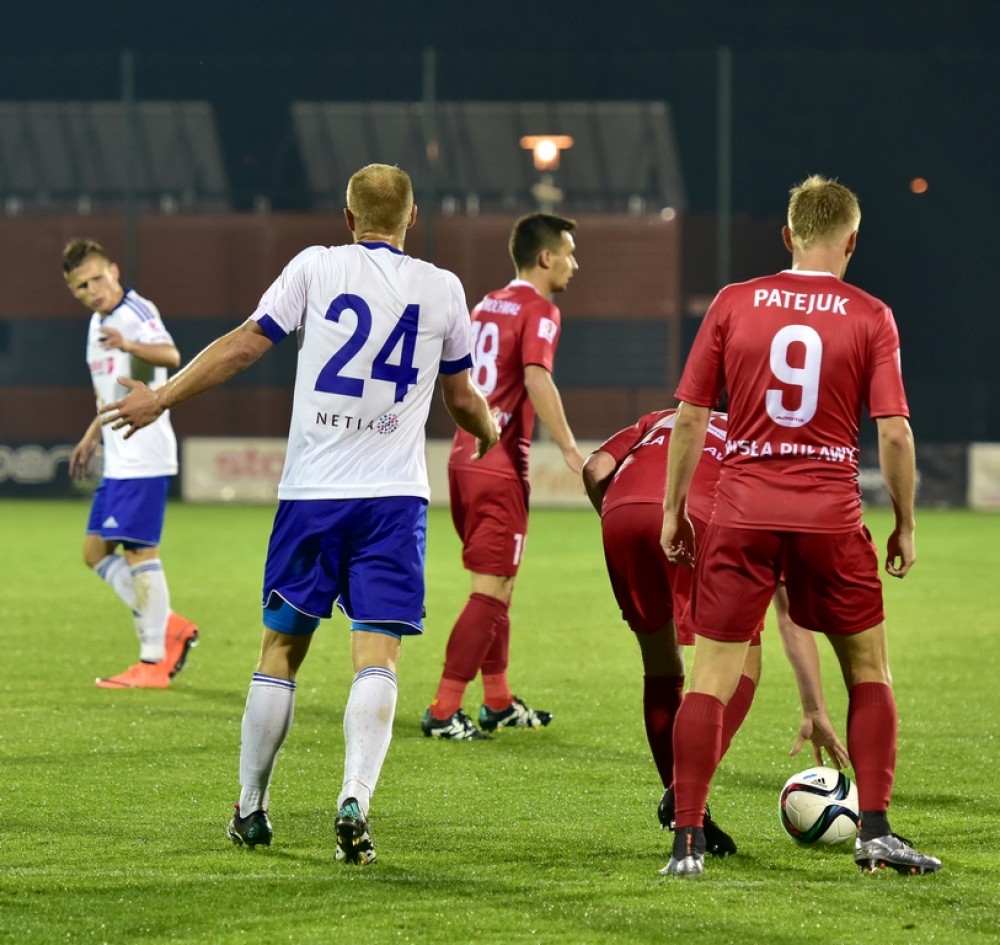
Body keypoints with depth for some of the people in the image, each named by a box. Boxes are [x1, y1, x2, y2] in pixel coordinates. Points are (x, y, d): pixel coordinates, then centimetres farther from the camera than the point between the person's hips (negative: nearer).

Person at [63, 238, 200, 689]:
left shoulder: (136, 312, -12)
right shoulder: (98, 323, 16)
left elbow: (170, 355, -33)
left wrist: (130, 345, -50)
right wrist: (91, 437, 31)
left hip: (143, 456, -10)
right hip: (118, 459, 10)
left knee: (139, 550, -8)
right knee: (96, 551, 10)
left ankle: (153, 661, -4)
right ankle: (168, 627, 15)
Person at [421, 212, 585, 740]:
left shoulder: (487, 306, 15)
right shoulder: (539, 311, -9)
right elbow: (536, 378, -24)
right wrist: (569, 449, -26)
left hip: (464, 455, 9)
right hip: (499, 466, -9)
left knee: (498, 584, 18)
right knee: (491, 591, -5)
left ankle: (498, 704, 25)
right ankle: (444, 712, -8)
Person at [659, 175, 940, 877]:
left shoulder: (733, 304, 2)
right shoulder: (870, 317, -1)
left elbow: (689, 417, 3)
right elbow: (894, 431, -5)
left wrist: (674, 508, 12)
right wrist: (905, 527, 6)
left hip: (742, 510, 0)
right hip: (832, 515, 0)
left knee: (711, 679, 3)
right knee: (870, 669, 16)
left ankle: (688, 840, -2)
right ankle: (876, 832, 12)